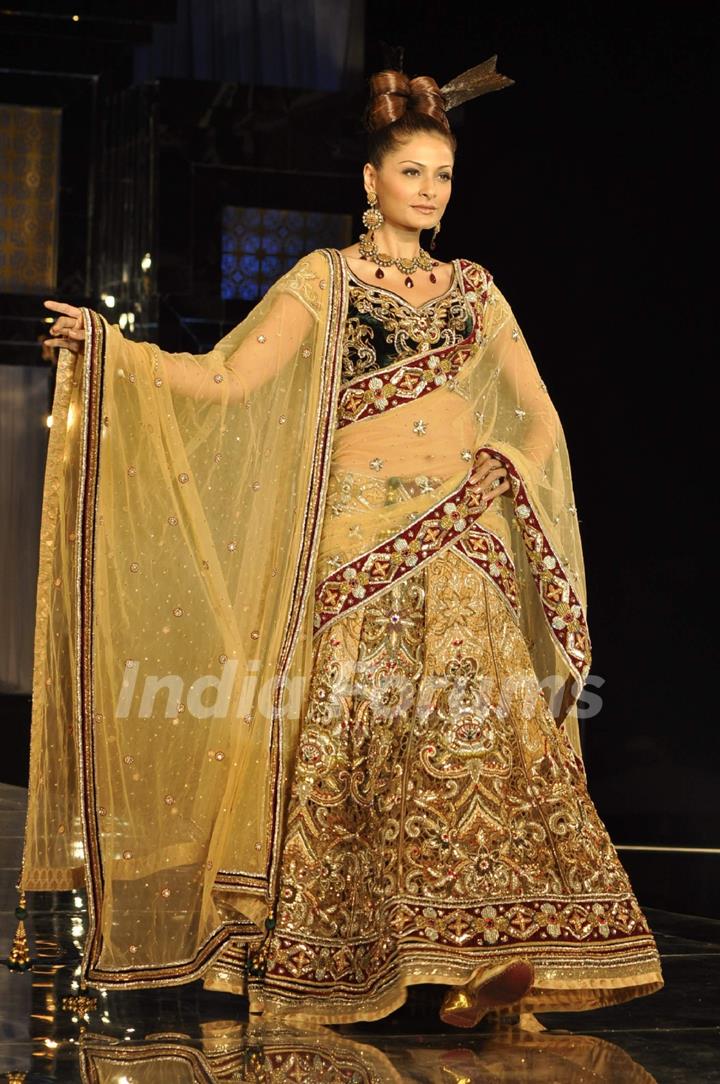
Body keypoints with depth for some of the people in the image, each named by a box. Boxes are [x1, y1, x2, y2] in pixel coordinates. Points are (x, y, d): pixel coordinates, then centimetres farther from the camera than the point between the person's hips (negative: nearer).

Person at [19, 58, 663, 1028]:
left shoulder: (473, 288, 16)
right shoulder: (325, 277, 7)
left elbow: (541, 417, 20)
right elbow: (228, 378, -4)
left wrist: (516, 476, 1)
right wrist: (110, 347, -13)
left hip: (462, 536, 3)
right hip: (363, 537, -3)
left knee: (482, 727, -7)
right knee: (349, 731, -6)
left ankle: (491, 948, -5)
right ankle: (344, 956, 2)